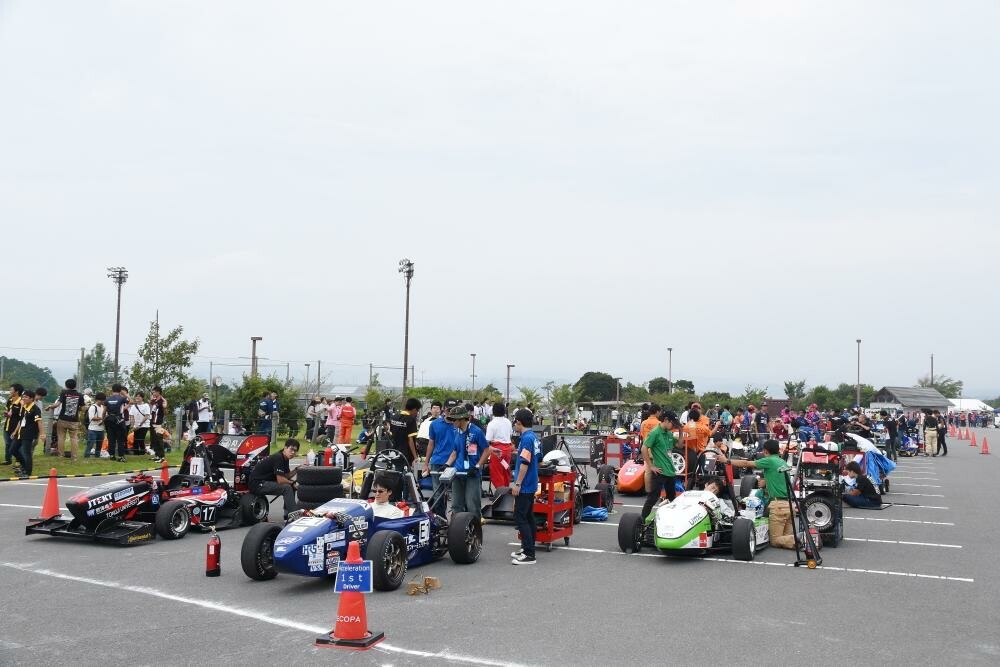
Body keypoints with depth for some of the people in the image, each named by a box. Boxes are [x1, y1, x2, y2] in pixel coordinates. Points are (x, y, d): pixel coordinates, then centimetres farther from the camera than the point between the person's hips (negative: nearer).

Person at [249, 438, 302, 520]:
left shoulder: (285, 458, 8)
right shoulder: (278, 458, -21)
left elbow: (286, 476, 10)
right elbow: (280, 480, -25)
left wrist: (297, 470, -3)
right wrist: (292, 483, -9)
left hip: (265, 482, 11)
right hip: (257, 483, -11)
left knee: (291, 487, 11)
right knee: (287, 488, -23)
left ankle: (288, 515, 13)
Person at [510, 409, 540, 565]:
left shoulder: (526, 438, -19)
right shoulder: (533, 437, 11)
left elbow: (524, 463, -23)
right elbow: (538, 457, 21)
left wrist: (517, 484, -21)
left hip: (524, 486, -10)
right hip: (531, 484, 10)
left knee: (520, 517, -9)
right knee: (528, 517, 15)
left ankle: (529, 555, -10)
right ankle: (527, 549, 23)